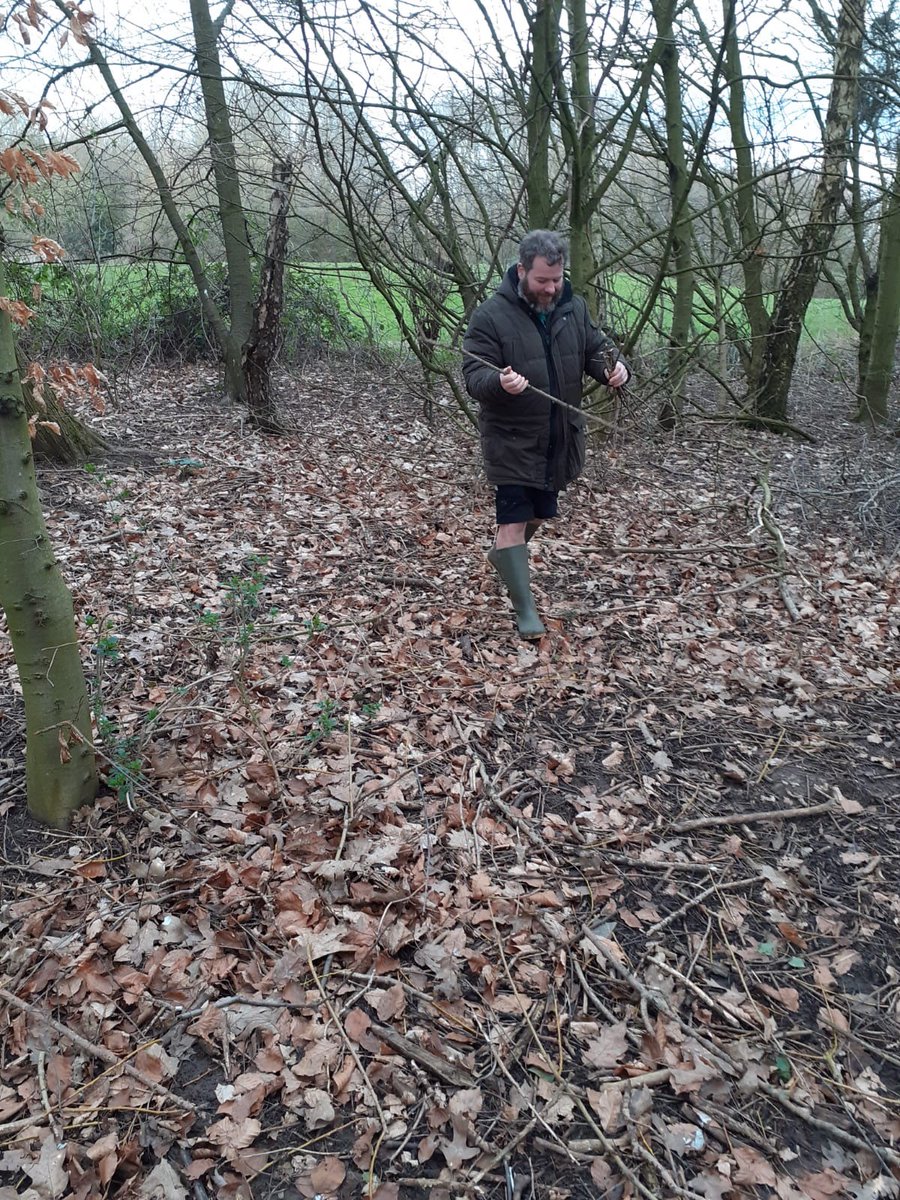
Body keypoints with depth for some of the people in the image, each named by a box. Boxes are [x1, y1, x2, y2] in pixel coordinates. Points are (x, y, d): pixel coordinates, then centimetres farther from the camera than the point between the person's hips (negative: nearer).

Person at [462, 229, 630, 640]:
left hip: (559, 440, 6)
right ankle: (525, 609, 3)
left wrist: (615, 367, -13)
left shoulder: (574, 308, 2)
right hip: (512, 441, -6)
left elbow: (597, 348, 11)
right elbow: (474, 375, -16)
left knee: (539, 512, 21)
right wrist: (499, 383, -39)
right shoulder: (491, 315, -14)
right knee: (513, 519, -5)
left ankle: (502, 555, 50)